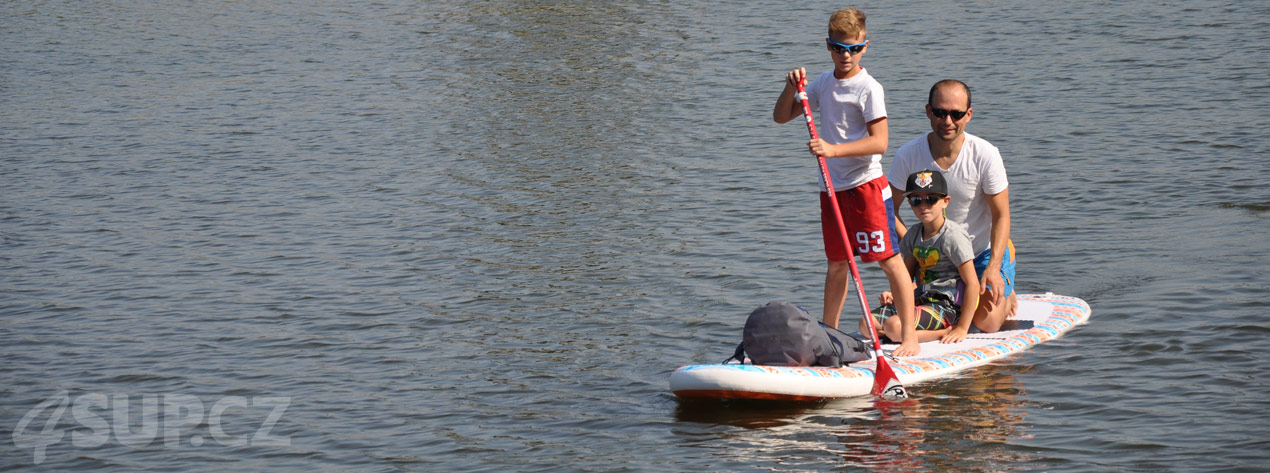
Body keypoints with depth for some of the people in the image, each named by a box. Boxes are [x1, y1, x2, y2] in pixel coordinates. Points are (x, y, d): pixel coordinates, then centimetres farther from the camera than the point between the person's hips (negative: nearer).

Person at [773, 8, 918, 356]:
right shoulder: (823, 83, 10)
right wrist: (792, 89, -3)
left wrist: (834, 149, -29)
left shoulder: (868, 88, -12)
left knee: (888, 259, -8)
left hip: (865, 184, -7)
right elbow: (781, 117, 16)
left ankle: (910, 337, -8)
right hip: (832, 186, 7)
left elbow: (879, 142, -20)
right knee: (837, 262, 15)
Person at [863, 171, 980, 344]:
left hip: (947, 306, -8)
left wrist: (962, 329, -17)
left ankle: (946, 332, -9)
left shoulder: (953, 235, -12)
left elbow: (972, 283, -15)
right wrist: (894, 294, 0)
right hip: (921, 300, 9)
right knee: (866, 325, -8)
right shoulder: (914, 234, 11)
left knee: (894, 327, -30)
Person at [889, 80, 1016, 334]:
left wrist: (993, 268, -23)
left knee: (986, 323, -11)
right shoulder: (907, 156, -17)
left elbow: (1001, 215, -15)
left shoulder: (985, 155, -22)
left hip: (984, 249, -2)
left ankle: (1005, 294, 25)